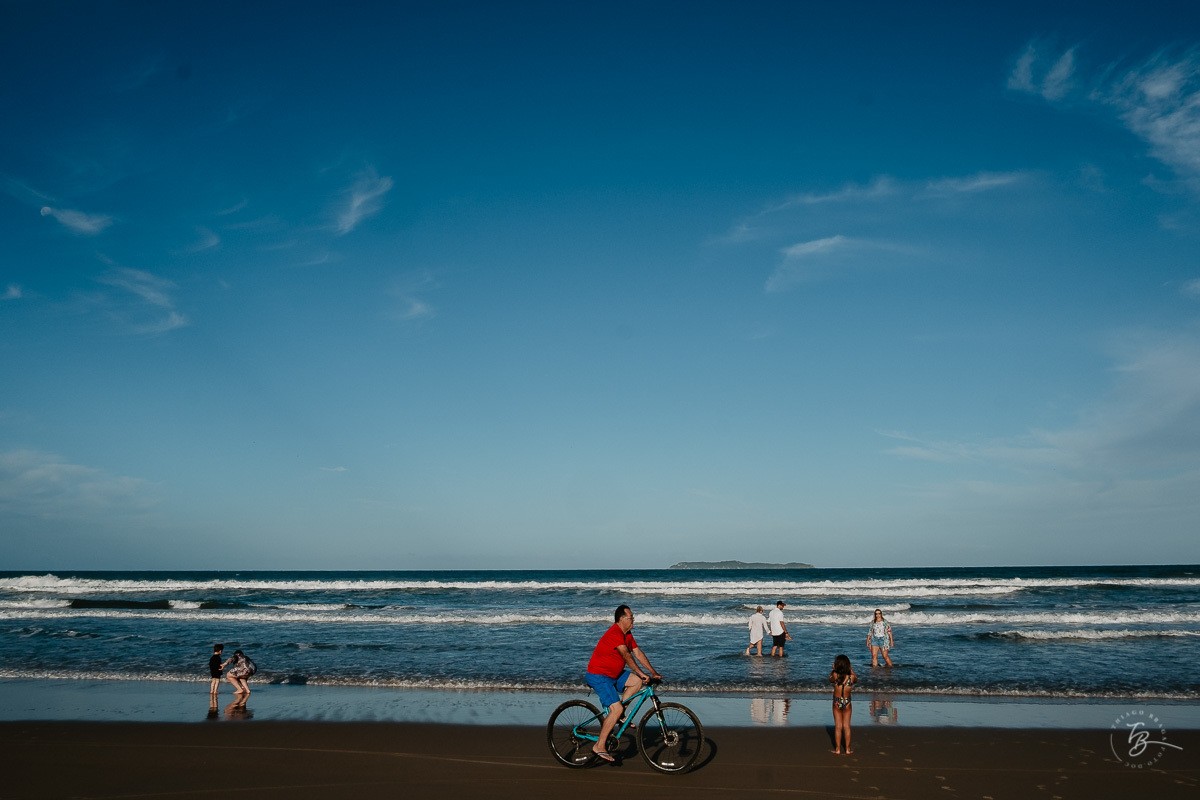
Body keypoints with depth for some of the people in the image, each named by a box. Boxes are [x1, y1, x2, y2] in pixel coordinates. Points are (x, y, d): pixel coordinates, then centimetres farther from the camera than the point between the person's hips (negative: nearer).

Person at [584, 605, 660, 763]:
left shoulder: (627, 635, 8)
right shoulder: (614, 633, -22)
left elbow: (638, 653, 7)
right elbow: (626, 655, -31)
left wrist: (653, 673, 1)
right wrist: (641, 673, -36)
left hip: (614, 674, 9)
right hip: (598, 676, -9)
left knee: (637, 681, -2)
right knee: (616, 709, -17)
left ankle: (618, 716, 6)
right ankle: (600, 746, -9)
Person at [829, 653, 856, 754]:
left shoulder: (835, 675, -18)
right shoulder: (851, 677, -15)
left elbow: (830, 680, 5)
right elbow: (856, 678, 9)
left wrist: (833, 669, 7)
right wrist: (851, 670, 14)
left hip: (837, 703, 0)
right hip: (847, 703, 1)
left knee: (838, 726, 9)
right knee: (846, 726, 11)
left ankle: (837, 749, 14)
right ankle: (848, 749, 16)